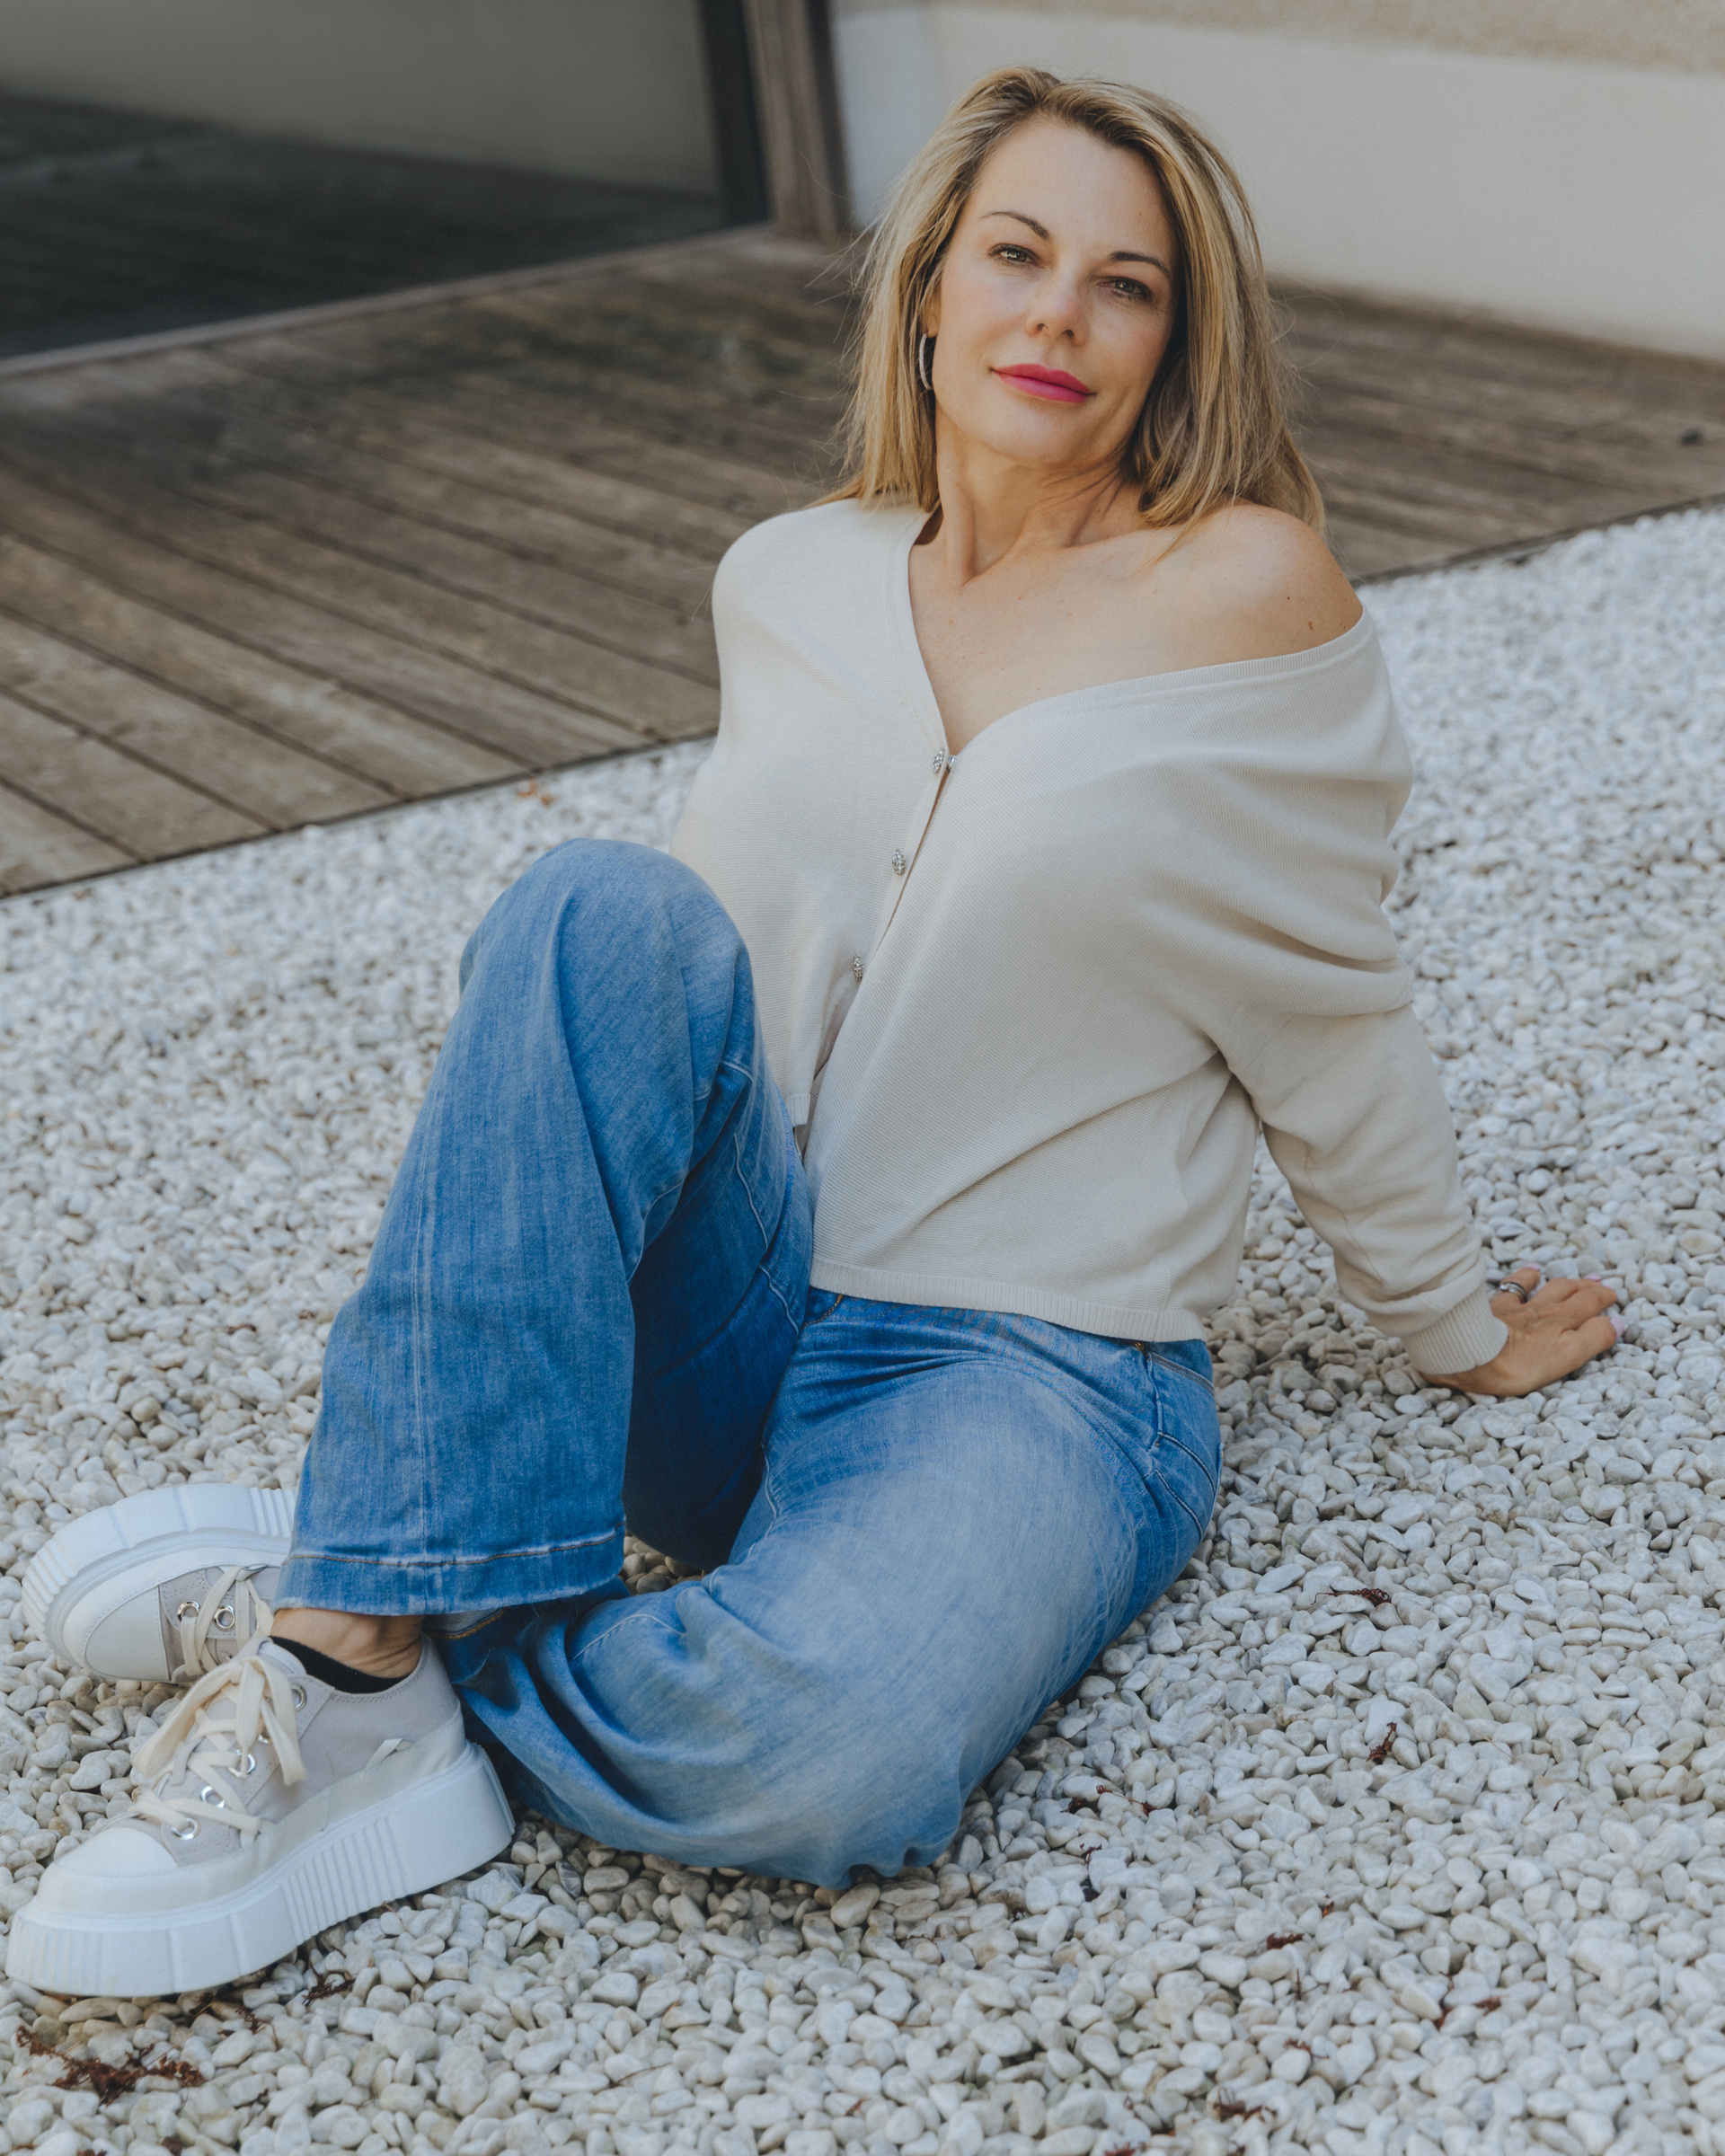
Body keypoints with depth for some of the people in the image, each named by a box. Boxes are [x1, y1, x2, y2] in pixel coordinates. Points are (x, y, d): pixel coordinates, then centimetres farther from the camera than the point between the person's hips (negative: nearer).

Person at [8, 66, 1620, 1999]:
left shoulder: (1245, 588, -6)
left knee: (829, 1744, -37)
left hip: (1033, 1384, -3)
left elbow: (1329, 1018, 4)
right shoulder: (787, 583, 8)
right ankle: (378, 1600, -29)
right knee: (612, 911, -28)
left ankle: (347, 1624, -12)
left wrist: (1459, 1332, 14)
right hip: (713, 1346, 4)